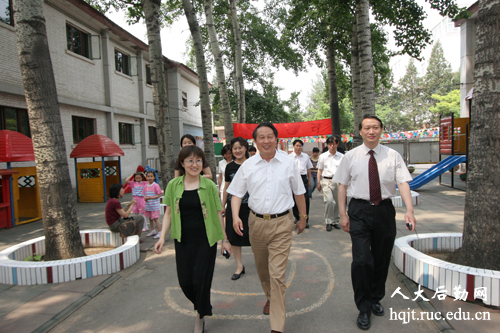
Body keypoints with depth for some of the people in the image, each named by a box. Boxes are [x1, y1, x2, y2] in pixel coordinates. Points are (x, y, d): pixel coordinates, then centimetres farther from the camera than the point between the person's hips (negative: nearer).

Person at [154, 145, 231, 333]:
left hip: (206, 240, -2)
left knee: (201, 280, -1)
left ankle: (200, 316, 28)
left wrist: (224, 239, 3)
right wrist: (162, 237, -3)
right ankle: (201, 306, 38)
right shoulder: (173, 186, 1)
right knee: (185, 281, 3)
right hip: (183, 241, 2)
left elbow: (217, 213, 1)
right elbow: (169, 213, 6)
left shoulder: (209, 185, -3)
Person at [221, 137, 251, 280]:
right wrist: (223, 205, 14)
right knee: (234, 236, 6)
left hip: (250, 206, -3)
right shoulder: (230, 167, 4)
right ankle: (239, 266, 22)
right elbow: (227, 187, 12)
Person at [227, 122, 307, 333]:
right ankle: (270, 298, 50)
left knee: (277, 274, -6)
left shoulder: (288, 164, -2)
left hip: (281, 223, -2)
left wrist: (303, 217, 13)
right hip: (256, 222, 3)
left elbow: (299, 193, 8)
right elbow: (237, 193, 3)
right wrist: (235, 216, -12)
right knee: (262, 269, 21)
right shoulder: (247, 166, 0)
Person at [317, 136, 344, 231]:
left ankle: (335, 221, 25)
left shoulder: (341, 156, 6)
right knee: (329, 201, -15)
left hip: (338, 180, 2)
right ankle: (328, 222, 0)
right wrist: (319, 182, 7)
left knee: (337, 202, 7)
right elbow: (320, 170, 9)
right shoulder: (323, 156, 5)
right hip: (327, 181, -2)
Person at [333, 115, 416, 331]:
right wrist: (343, 214, -3)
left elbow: (403, 183, -7)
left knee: (382, 260, 14)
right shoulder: (351, 157, 0)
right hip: (360, 210, -2)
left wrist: (409, 210, -21)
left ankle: (375, 299, 38)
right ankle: (364, 309, 11)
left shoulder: (392, 156, 2)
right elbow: (342, 185, 2)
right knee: (362, 260, -9)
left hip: (384, 210, 2)